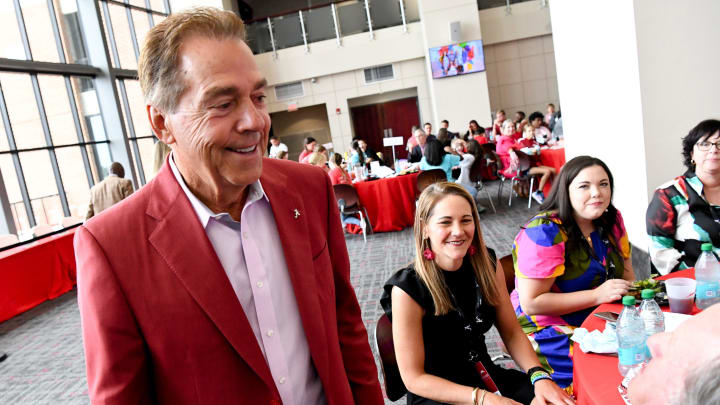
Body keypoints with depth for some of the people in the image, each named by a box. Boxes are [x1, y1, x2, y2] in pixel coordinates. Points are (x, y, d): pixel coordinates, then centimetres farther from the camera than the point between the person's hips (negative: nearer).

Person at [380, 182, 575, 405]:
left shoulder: (488, 264, -4)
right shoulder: (407, 289, -20)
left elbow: (511, 332, 5)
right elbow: (414, 378, -15)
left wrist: (540, 375, -12)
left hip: (487, 375, 5)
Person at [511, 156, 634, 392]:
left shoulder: (613, 220, 3)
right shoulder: (545, 233, -20)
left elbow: (626, 271, 18)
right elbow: (530, 303, -22)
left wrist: (629, 289, -5)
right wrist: (598, 295, -24)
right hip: (548, 327, -7)